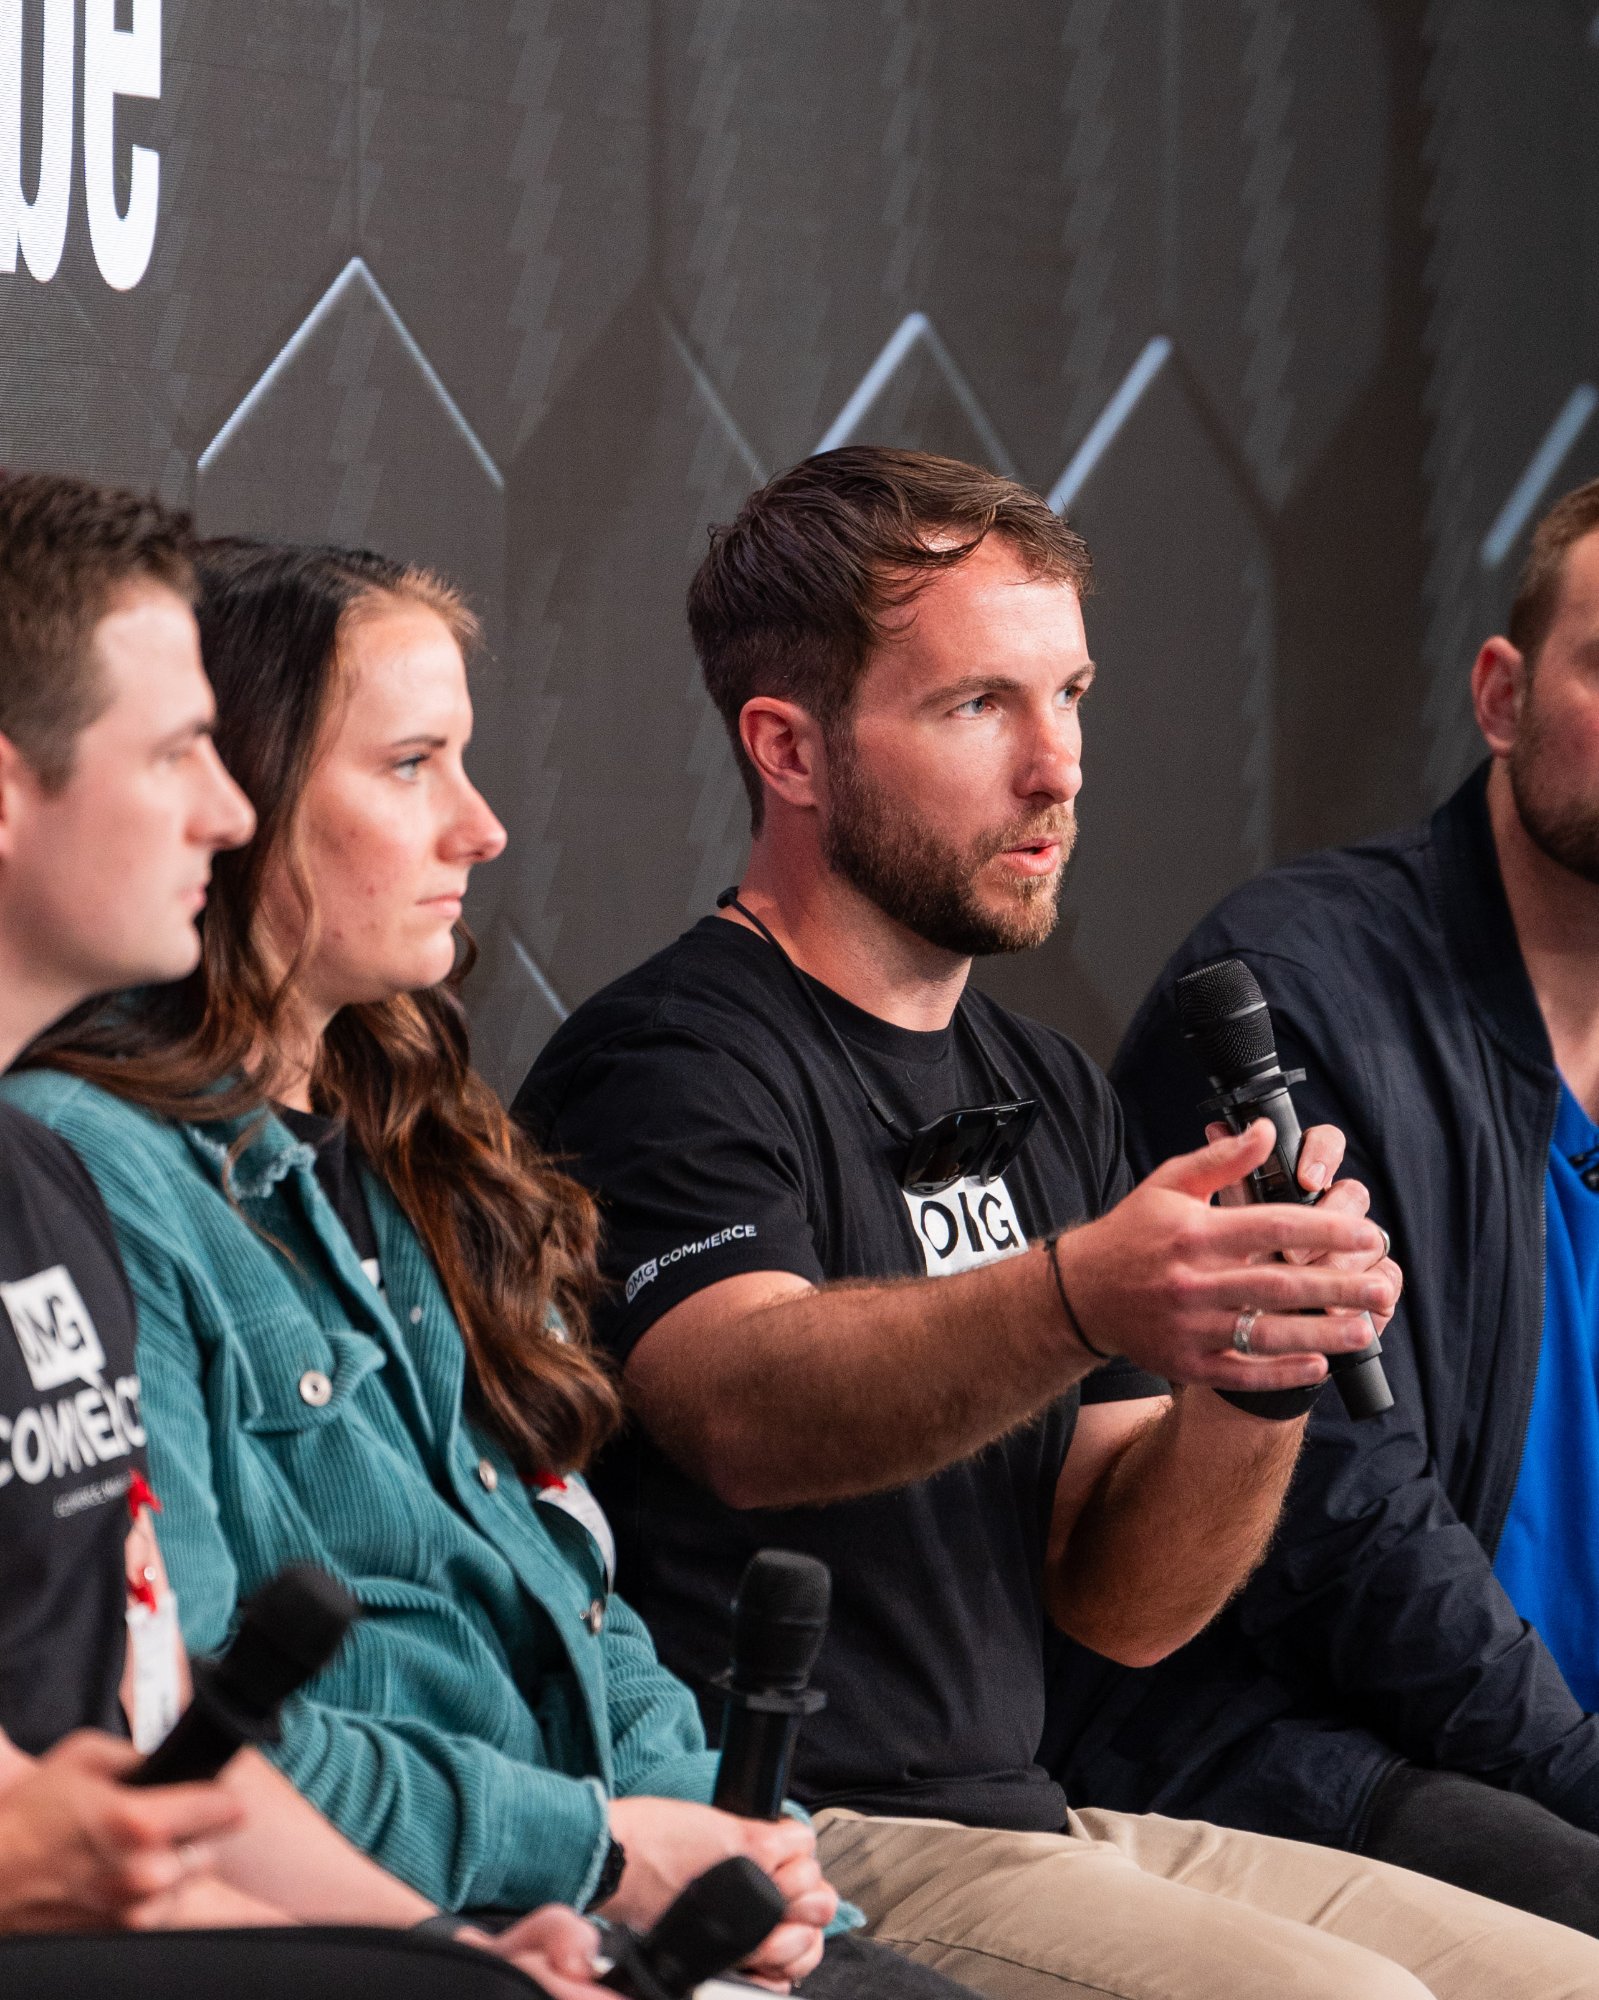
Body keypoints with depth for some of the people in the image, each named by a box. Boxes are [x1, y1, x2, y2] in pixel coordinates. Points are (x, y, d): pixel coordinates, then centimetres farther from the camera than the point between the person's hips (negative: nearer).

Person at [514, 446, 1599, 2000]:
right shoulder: (669, 1066, -8)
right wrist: (1078, 1304, -48)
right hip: (779, 1856, -8)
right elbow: (745, 1413, -30)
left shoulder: (1048, 1093, 17)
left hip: (1016, 1817, 8)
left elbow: (1123, 1609, 11)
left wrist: (1260, 1366, -9)